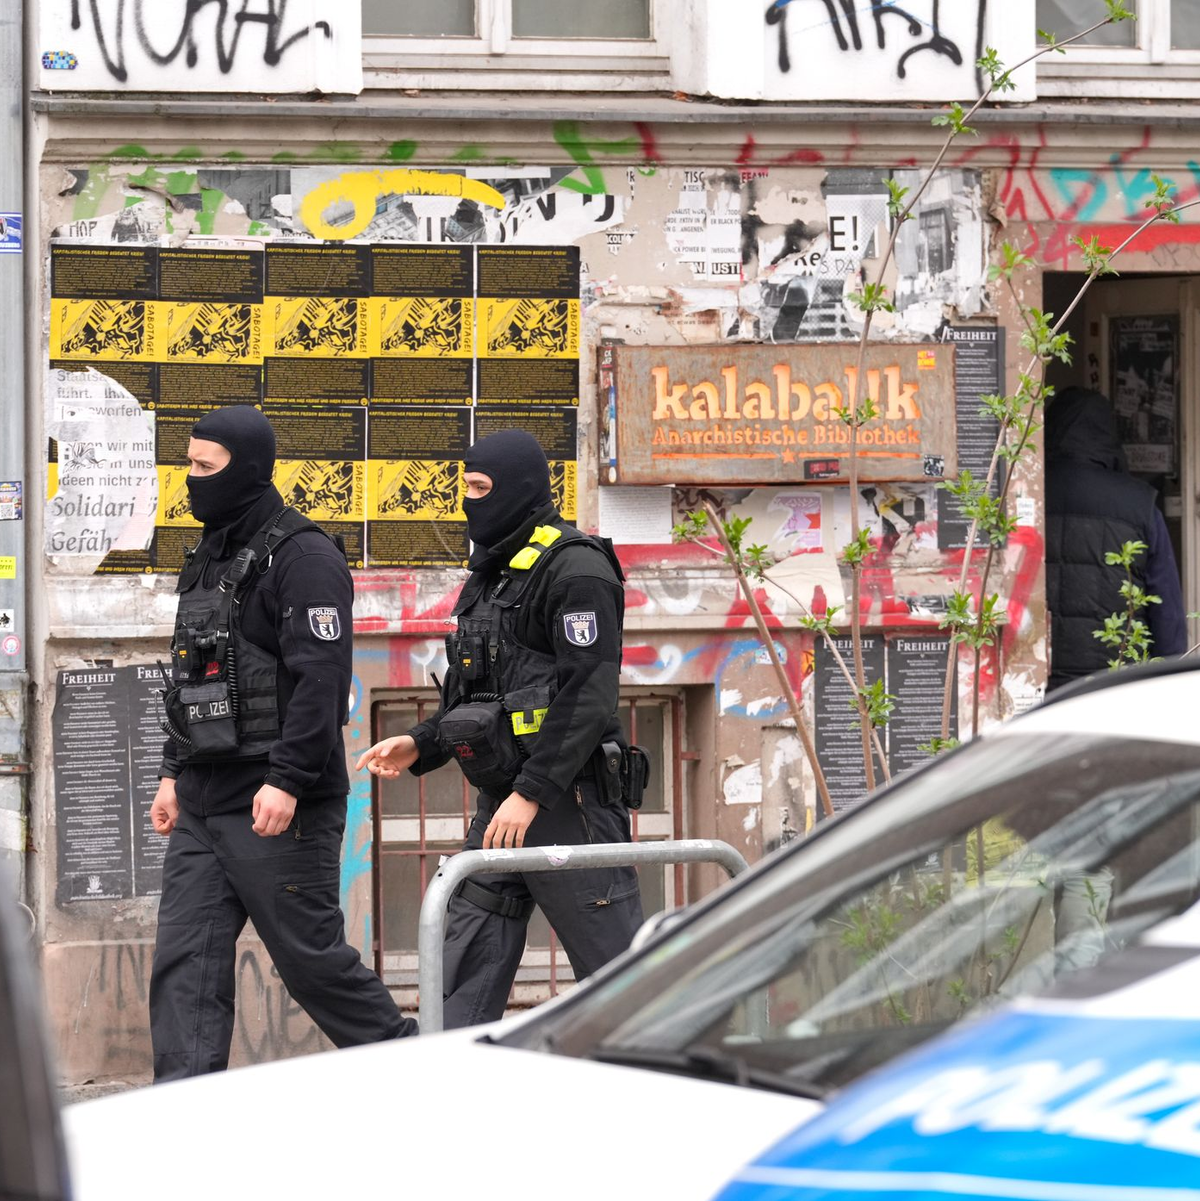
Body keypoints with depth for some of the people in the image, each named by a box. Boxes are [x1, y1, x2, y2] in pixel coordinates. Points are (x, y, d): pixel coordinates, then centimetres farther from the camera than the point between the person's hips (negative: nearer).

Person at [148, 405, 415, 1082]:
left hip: (278, 806, -8)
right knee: (185, 962, -1)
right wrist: (175, 772, 20)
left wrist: (286, 780, -25)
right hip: (202, 806, 9)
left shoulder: (303, 556, -10)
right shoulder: (209, 561, 18)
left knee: (312, 956, -1)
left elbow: (321, 676, -19)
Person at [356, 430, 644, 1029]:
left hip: (566, 800, -9)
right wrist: (419, 745, 11)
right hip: (500, 800, 9)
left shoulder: (575, 568, -10)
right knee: (468, 970, 5)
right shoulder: (489, 575, 19)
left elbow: (588, 695, -19)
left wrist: (532, 794, -22)